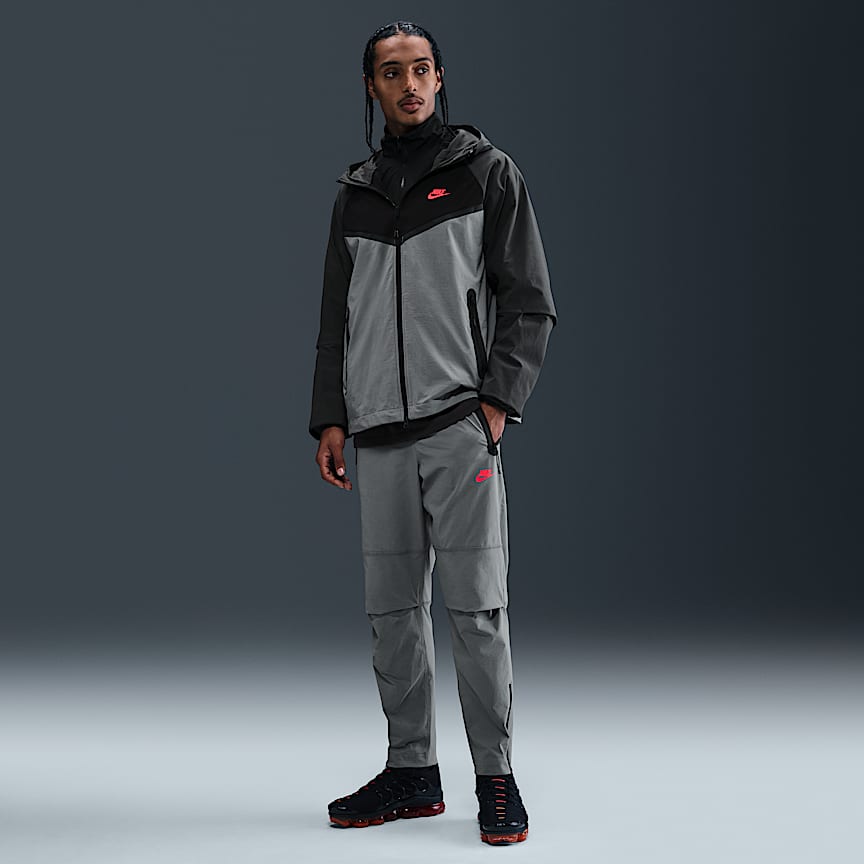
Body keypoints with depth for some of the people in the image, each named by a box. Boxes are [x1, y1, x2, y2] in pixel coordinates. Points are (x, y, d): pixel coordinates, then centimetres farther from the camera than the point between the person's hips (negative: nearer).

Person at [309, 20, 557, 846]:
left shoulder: (488, 173, 4)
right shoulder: (355, 194, 17)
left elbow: (529, 303, -1)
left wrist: (497, 403, -12)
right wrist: (329, 421, 9)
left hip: (461, 424, -5)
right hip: (379, 434, 5)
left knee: (475, 605, -6)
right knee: (392, 608, 7)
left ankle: (496, 778, 3)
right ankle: (412, 772, 18)